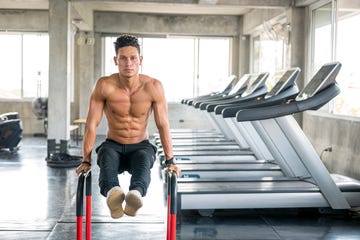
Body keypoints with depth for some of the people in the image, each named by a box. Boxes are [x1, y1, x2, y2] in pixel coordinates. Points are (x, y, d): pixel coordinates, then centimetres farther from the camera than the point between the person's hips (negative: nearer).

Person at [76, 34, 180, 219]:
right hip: (113, 145, 0)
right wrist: (86, 161, -11)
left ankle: (135, 195, -65)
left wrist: (170, 161, -5)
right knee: (107, 159, -37)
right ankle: (112, 193, -66)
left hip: (141, 146, 0)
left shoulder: (153, 87, -13)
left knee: (143, 162, -36)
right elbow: (91, 124, -11)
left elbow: (163, 125, -7)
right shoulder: (104, 86, -14)